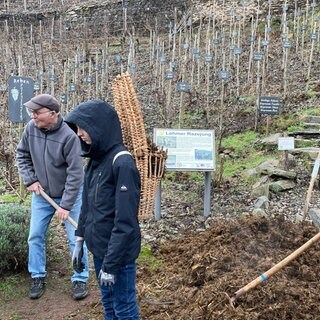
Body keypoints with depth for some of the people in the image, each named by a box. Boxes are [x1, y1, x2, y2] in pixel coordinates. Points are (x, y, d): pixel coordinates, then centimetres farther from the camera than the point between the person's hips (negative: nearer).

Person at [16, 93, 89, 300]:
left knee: (75, 238, 2)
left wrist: (66, 205, -21)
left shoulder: (68, 136, -27)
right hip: (42, 194, 4)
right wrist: (30, 180, -6)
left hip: (70, 194, -4)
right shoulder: (31, 128, -13)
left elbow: (75, 173, -23)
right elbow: (22, 155, 5)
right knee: (35, 236, 8)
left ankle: (80, 279, 18)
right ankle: (38, 277, 26)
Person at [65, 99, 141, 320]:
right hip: (98, 247, 8)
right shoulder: (95, 160, 5)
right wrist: (80, 241, 13)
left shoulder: (122, 163, -21)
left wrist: (111, 264, -22)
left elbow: (125, 221, -23)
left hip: (118, 253, -8)